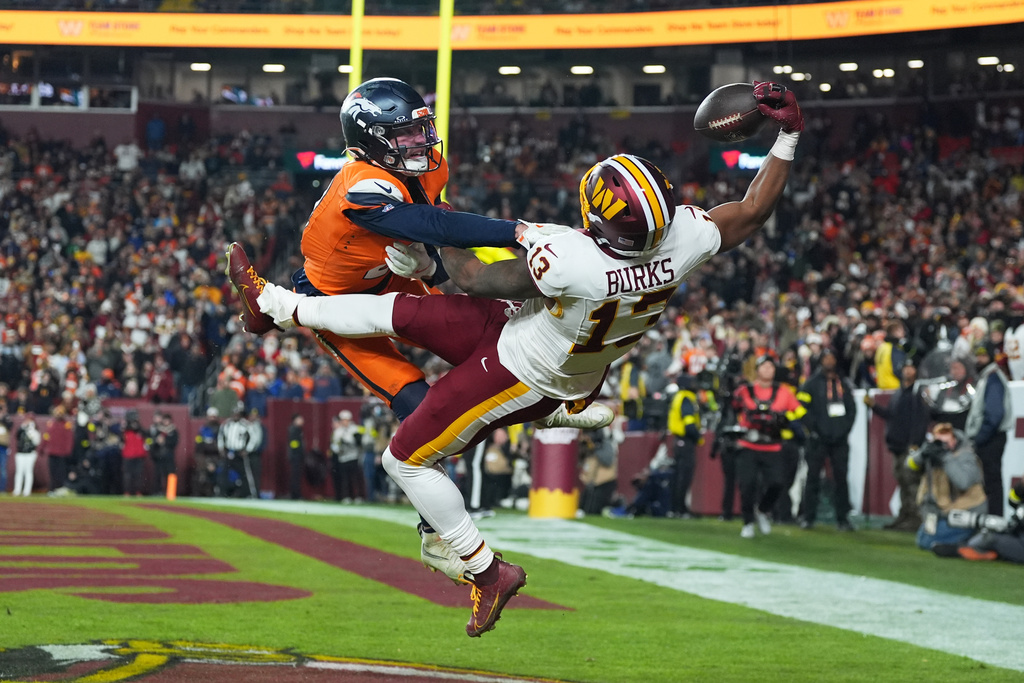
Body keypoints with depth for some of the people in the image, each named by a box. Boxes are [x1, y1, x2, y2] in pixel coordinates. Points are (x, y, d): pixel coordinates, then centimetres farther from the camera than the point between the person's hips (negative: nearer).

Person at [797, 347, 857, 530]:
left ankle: (842, 518, 4)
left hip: (840, 439, 3)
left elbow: (852, 408, 15)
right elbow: (803, 408, -3)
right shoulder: (812, 383, 3)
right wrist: (814, 429, -10)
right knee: (813, 477, -1)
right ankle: (808, 517, 4)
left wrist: (845, 429, 1)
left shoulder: (843, 383, 14)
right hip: (818, 439, -3)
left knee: (841, 478, 1)